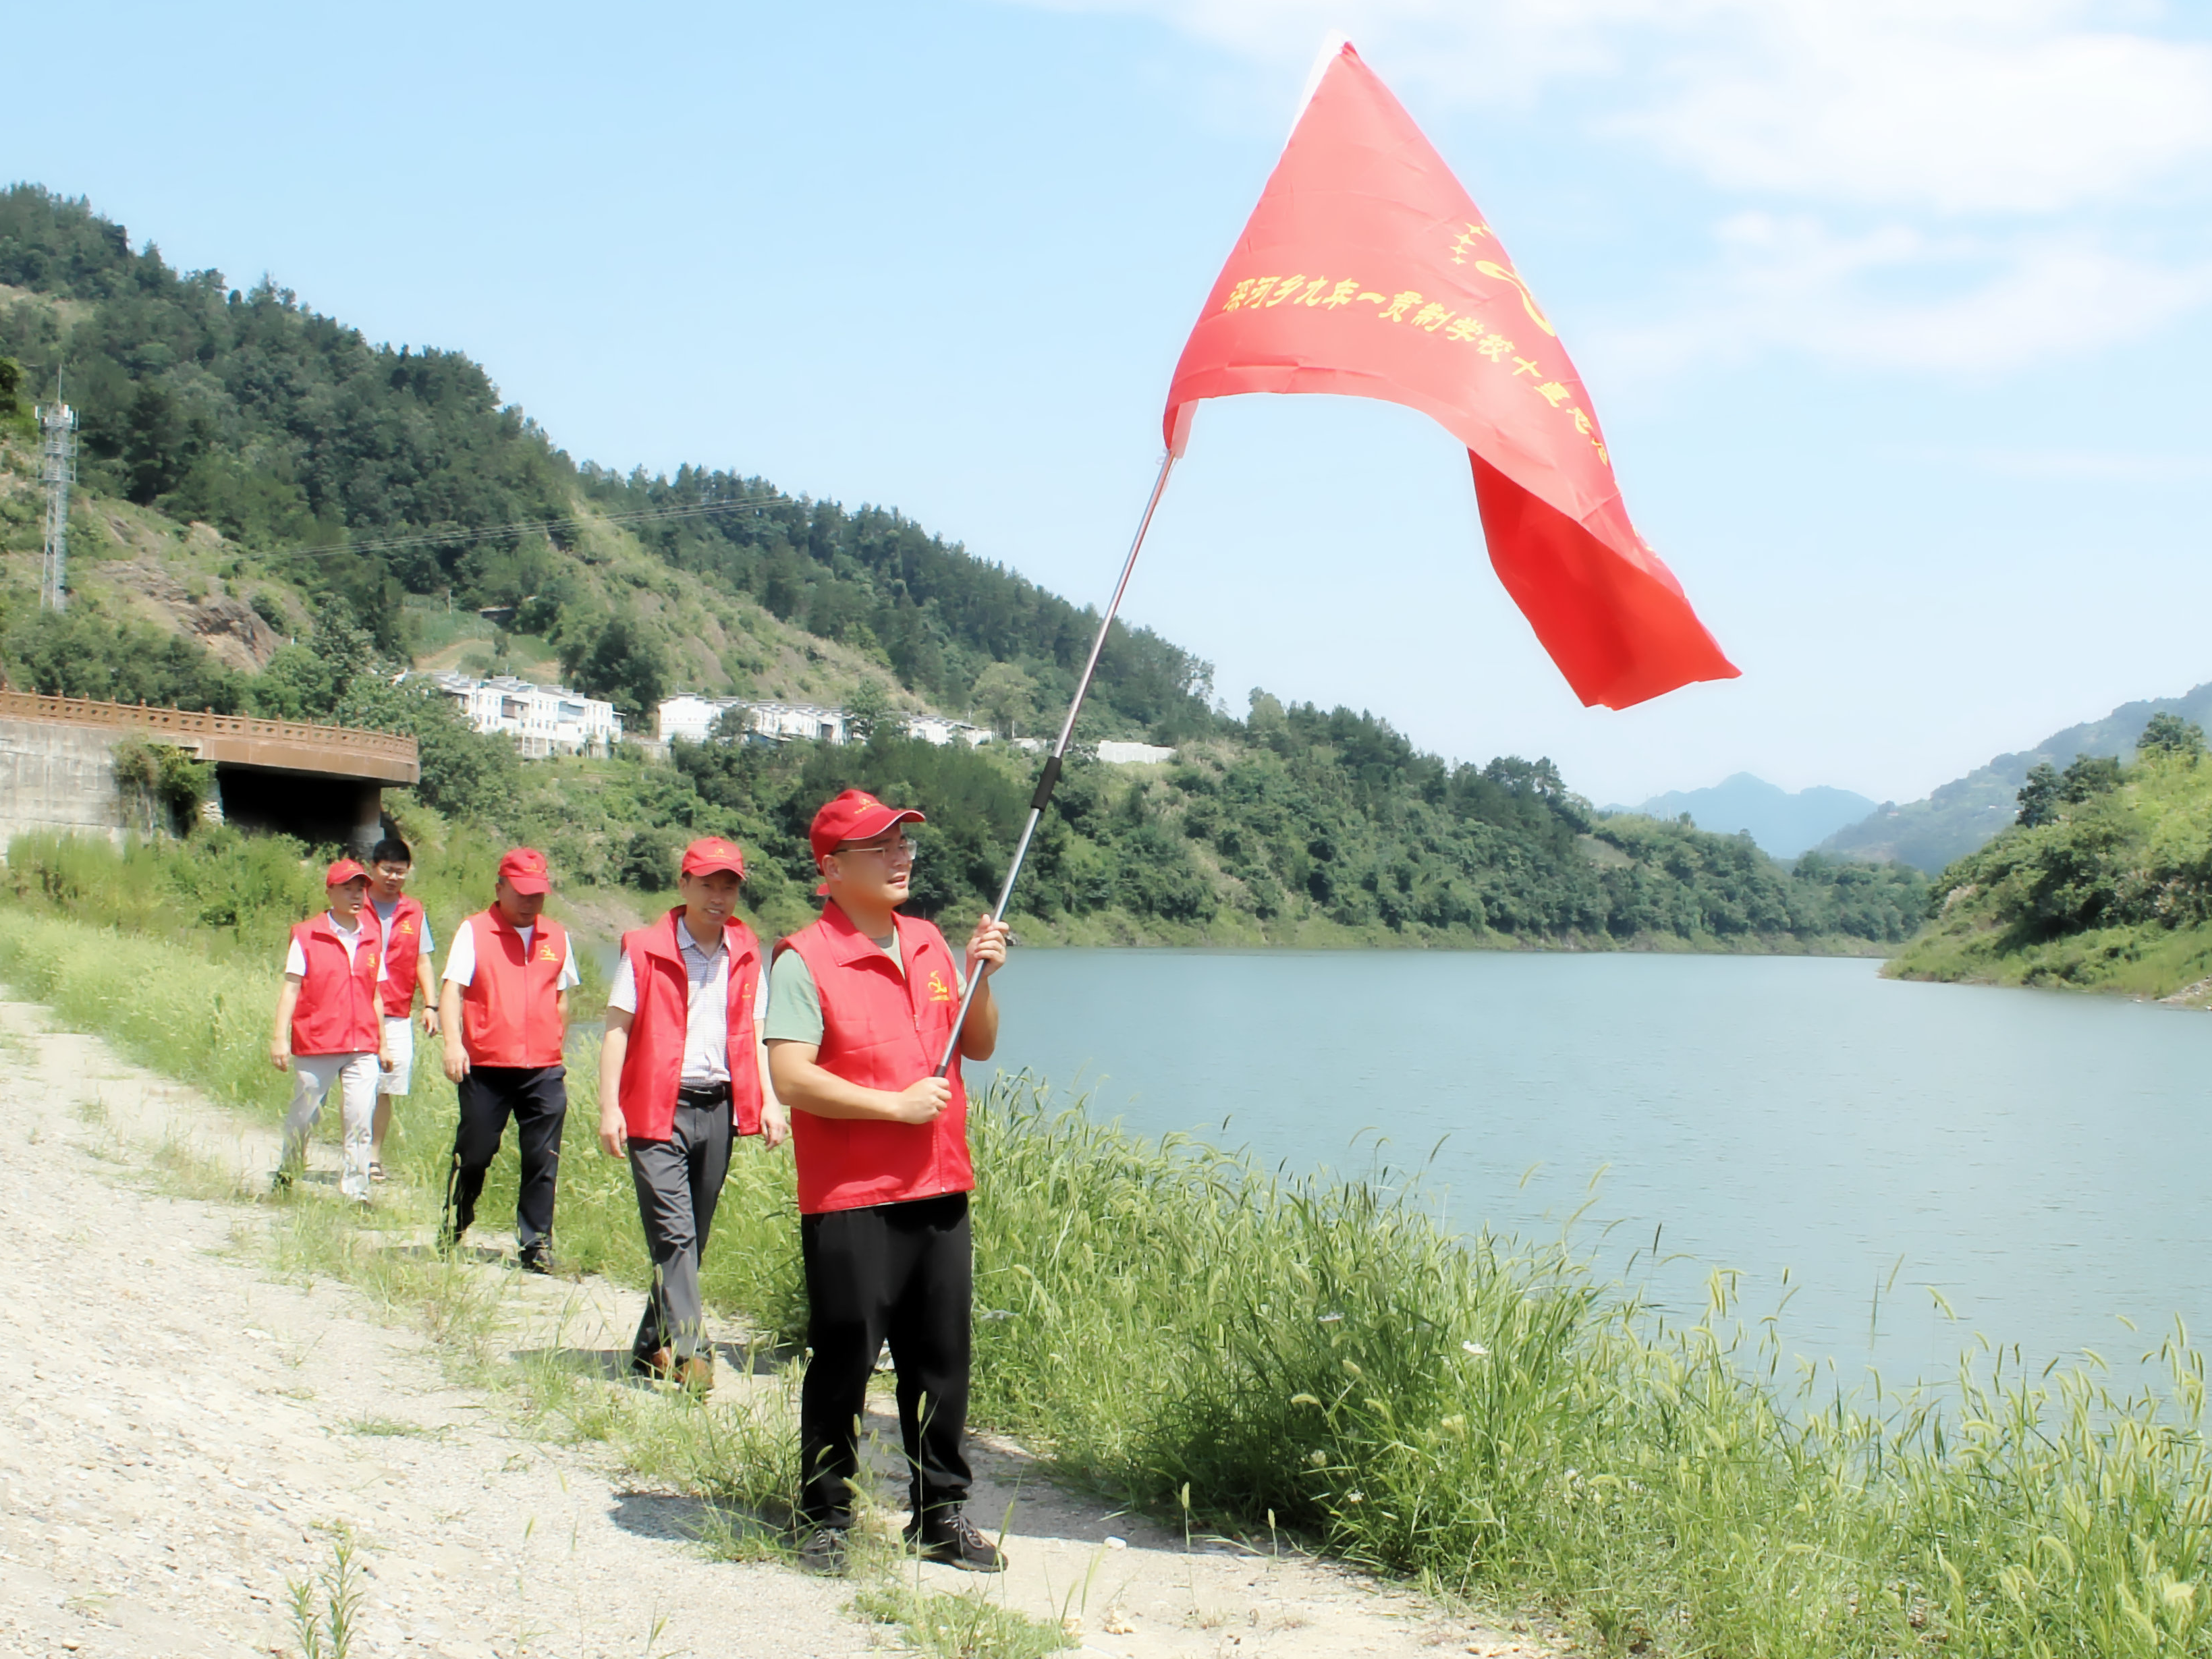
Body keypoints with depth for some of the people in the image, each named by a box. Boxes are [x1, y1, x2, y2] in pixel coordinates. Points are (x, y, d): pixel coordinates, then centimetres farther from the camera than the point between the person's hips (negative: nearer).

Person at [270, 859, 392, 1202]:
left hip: (362, 1048, 2)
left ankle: (356, 1190, 1)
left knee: (360, 1119, -5)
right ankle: (287, 1174, 31)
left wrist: (382, 1044, 17)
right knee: (303, 1115, 8)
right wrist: (279, 1037, -10)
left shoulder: (371, 939, 10)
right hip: (315, 1045, -2)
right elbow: (291, 987, -4)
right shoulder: (307, 935, -1)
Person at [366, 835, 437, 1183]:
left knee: (387, 1089, 2)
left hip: (397, 1015, 3)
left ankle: (374, 1157, 11)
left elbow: (423, 961, 15)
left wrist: (430, 1005, 4)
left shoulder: (414, 913, 12)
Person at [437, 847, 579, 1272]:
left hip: (543, 1071, 3)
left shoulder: (557, 937, 12)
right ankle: (451, 1231, 27)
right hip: (486, 1067, -2)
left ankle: (536, 1244, 6)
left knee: (542, 1160, -1)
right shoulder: (474, 931, 1)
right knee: (474, 1153, 5)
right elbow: (451, 989, -8)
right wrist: (453, 1042, -22)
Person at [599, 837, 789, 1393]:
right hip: (658, 1107, -5)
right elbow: (618, 1028, -3)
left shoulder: (745, 953, 12)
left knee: (692, 1237, 9)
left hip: (718, 1108, 5)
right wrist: (609, 1107, -10)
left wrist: (769, 1099, 4)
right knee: (673, 1233, -12)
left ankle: (653, 1348, 21)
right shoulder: (646, 949, -1)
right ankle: (687, 1351, -16)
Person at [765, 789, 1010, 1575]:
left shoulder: (929, 945, 13)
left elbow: (979, 1047, 17)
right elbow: (790, 1078, -17)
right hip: (849, 1201, -6)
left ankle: (941, 1512, 23)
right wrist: (895, 1105, -15)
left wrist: (979, 978, -1)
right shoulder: (804, 960, -9)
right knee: (843, 1362, 0)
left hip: (939, 1192, 6)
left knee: (942, 1360, 11)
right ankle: (825, 1518, 14)